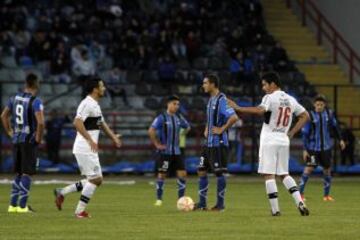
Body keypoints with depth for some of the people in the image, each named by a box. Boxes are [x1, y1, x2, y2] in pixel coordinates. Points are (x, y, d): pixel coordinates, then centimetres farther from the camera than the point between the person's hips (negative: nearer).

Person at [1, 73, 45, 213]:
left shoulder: (15, 98, 7)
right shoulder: (35, 101, -14)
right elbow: (40, 122, -24)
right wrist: (38, 138, -11)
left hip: (16, 139, 6)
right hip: (30, 140, -6)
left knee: (19, 173, 16)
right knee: (27, 173, -1)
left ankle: (13, 204, 16)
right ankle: (22, 206, -2)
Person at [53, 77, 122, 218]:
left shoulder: (95, 105, 17)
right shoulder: (87, 104, -15)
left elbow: (102, 123, 29)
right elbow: (77, 122, -27)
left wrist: (113, 136, 17)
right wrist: (90, 140, -31)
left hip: (89, 149, 10)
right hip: (84, 148, -10)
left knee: (95, 180, 12)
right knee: (95, 179, -8)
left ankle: (62, 192, 15)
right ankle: (80, 211, -3)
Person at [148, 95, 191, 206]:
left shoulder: (179, 118, 7)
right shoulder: (162, 118, -11)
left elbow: (188, 127, 26)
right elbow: (151, 131, -20)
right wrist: (157, 144, -16)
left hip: (176, 151, 5)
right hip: (165, 151, -5)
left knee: (182, 174, -1)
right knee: (161, 175, 0)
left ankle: (181, 198, 7)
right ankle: (159, 199, 10)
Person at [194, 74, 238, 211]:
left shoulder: (221, 100, -16)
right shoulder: (211, 100, 14)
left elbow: (234, 117, -28)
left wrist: (222, 129, -20)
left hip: (218, 143, -9)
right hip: (209, 143, 10)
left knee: (219, 173, -3)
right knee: (201, 171, 9)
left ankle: (220, 204, 5)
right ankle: (202, 204, 13)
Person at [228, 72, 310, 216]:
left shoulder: (270, 98, -10)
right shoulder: (290, 100, 12)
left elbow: (260, 110, -28)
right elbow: (305, 116, 16)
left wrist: (237, 108, -26)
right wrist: (292, 132, 15)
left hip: (269, 141, -7)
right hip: (284, 141, 7)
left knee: (268, 175, -2)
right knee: (284, 174, 15)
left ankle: (275, 209, -7)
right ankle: (299, 202, 0)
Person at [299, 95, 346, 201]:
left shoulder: (329, 114, -1)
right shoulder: (310, 116, -11)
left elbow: (335, 126, 16)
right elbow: (305, 133, -8)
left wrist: (340, 139, 17)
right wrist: (305, 149, -11)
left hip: (326, 147, 4)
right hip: (313, 148, -4)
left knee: (327, 169, 8)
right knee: (309, 168, -13)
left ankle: (327, 195, 20)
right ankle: (300, 193, -7)